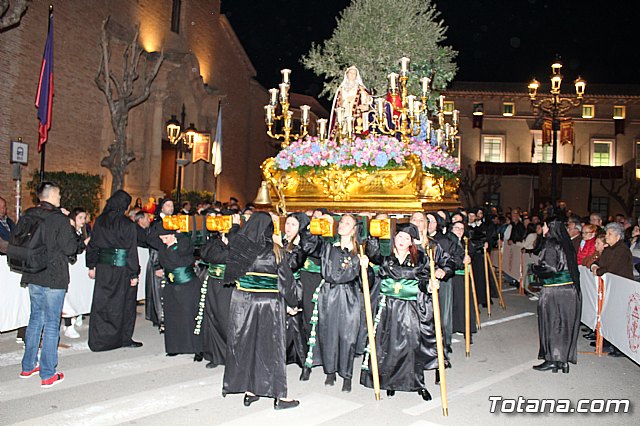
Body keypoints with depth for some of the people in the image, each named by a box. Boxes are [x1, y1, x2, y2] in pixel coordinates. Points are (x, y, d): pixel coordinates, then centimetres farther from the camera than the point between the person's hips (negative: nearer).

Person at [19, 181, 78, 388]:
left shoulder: (28, 216, 3)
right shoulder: (60, 219, -15)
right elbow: (69, 248, -14)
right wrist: (71, 230, 4)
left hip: (33, 276, 6)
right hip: (54, 277, -6)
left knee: (35, 319, 20)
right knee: (51, 324, 1)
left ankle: (28, 366, 30)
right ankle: (48, 374, 7)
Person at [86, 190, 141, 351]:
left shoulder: (99, 221, 3)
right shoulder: (127, 224, -13)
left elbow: (92, 245, 10)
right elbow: (131, 251, -12)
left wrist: (92, 265, 18)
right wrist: (134, 274, -8)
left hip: (102, 267, 5)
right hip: (121, 268, -5)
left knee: (101, 302, 12)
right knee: (124, 304, 8)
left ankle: (97, 340, 18)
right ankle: (124, 338, 18)